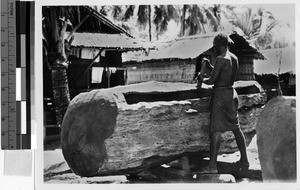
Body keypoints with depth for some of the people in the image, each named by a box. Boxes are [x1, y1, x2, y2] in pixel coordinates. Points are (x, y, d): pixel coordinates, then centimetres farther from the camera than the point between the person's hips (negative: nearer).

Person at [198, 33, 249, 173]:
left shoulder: (220, 59, -15)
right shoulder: (234, 58, 9)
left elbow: (211, 81, -17)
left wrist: (202, 78, 5)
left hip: (220, 94, -8)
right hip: (231, 93, 8)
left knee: (216, 129, -10)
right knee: (235, 128, 16)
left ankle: (212, 165, -14)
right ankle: (244, 160, 22)